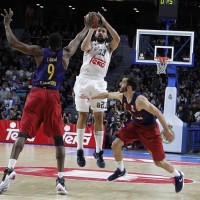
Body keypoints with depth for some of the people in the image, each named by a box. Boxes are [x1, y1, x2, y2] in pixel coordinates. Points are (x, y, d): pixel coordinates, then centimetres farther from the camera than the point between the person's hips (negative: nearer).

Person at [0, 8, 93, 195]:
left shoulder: (39, 52, 7)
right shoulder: (66, 54, 11)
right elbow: (78, 39, 30)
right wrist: (87, 27, 47)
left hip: (36, 94, 0)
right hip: (53, 96, 1)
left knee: (23, 134, -6)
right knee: (58, 139, 6)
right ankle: (60, 180, -1)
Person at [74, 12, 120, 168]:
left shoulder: (109, 47, 16)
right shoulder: (91, 44, 14)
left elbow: (117, 39, -6)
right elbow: (84, 47, -12)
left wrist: (104, 21, -4)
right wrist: (91, 29, -6)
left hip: (99, 83, 1)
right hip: (84, 80, -1)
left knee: (99, 117, -2)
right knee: (83, 116, 1)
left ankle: (99, 152, 2)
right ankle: (80, 150, 7)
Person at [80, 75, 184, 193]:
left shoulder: (140, 100, -34)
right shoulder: (121, 96, -10)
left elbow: (158, 113, -31)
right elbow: (108, 94, 10)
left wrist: (167, 131, -31)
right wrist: (91, 98, 6)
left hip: (149, 128, -7)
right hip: (135, 125, 7)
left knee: (159, 162, -3)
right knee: (116, 144, -2)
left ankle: (178, 176, 22)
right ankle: (121, 170, 22)